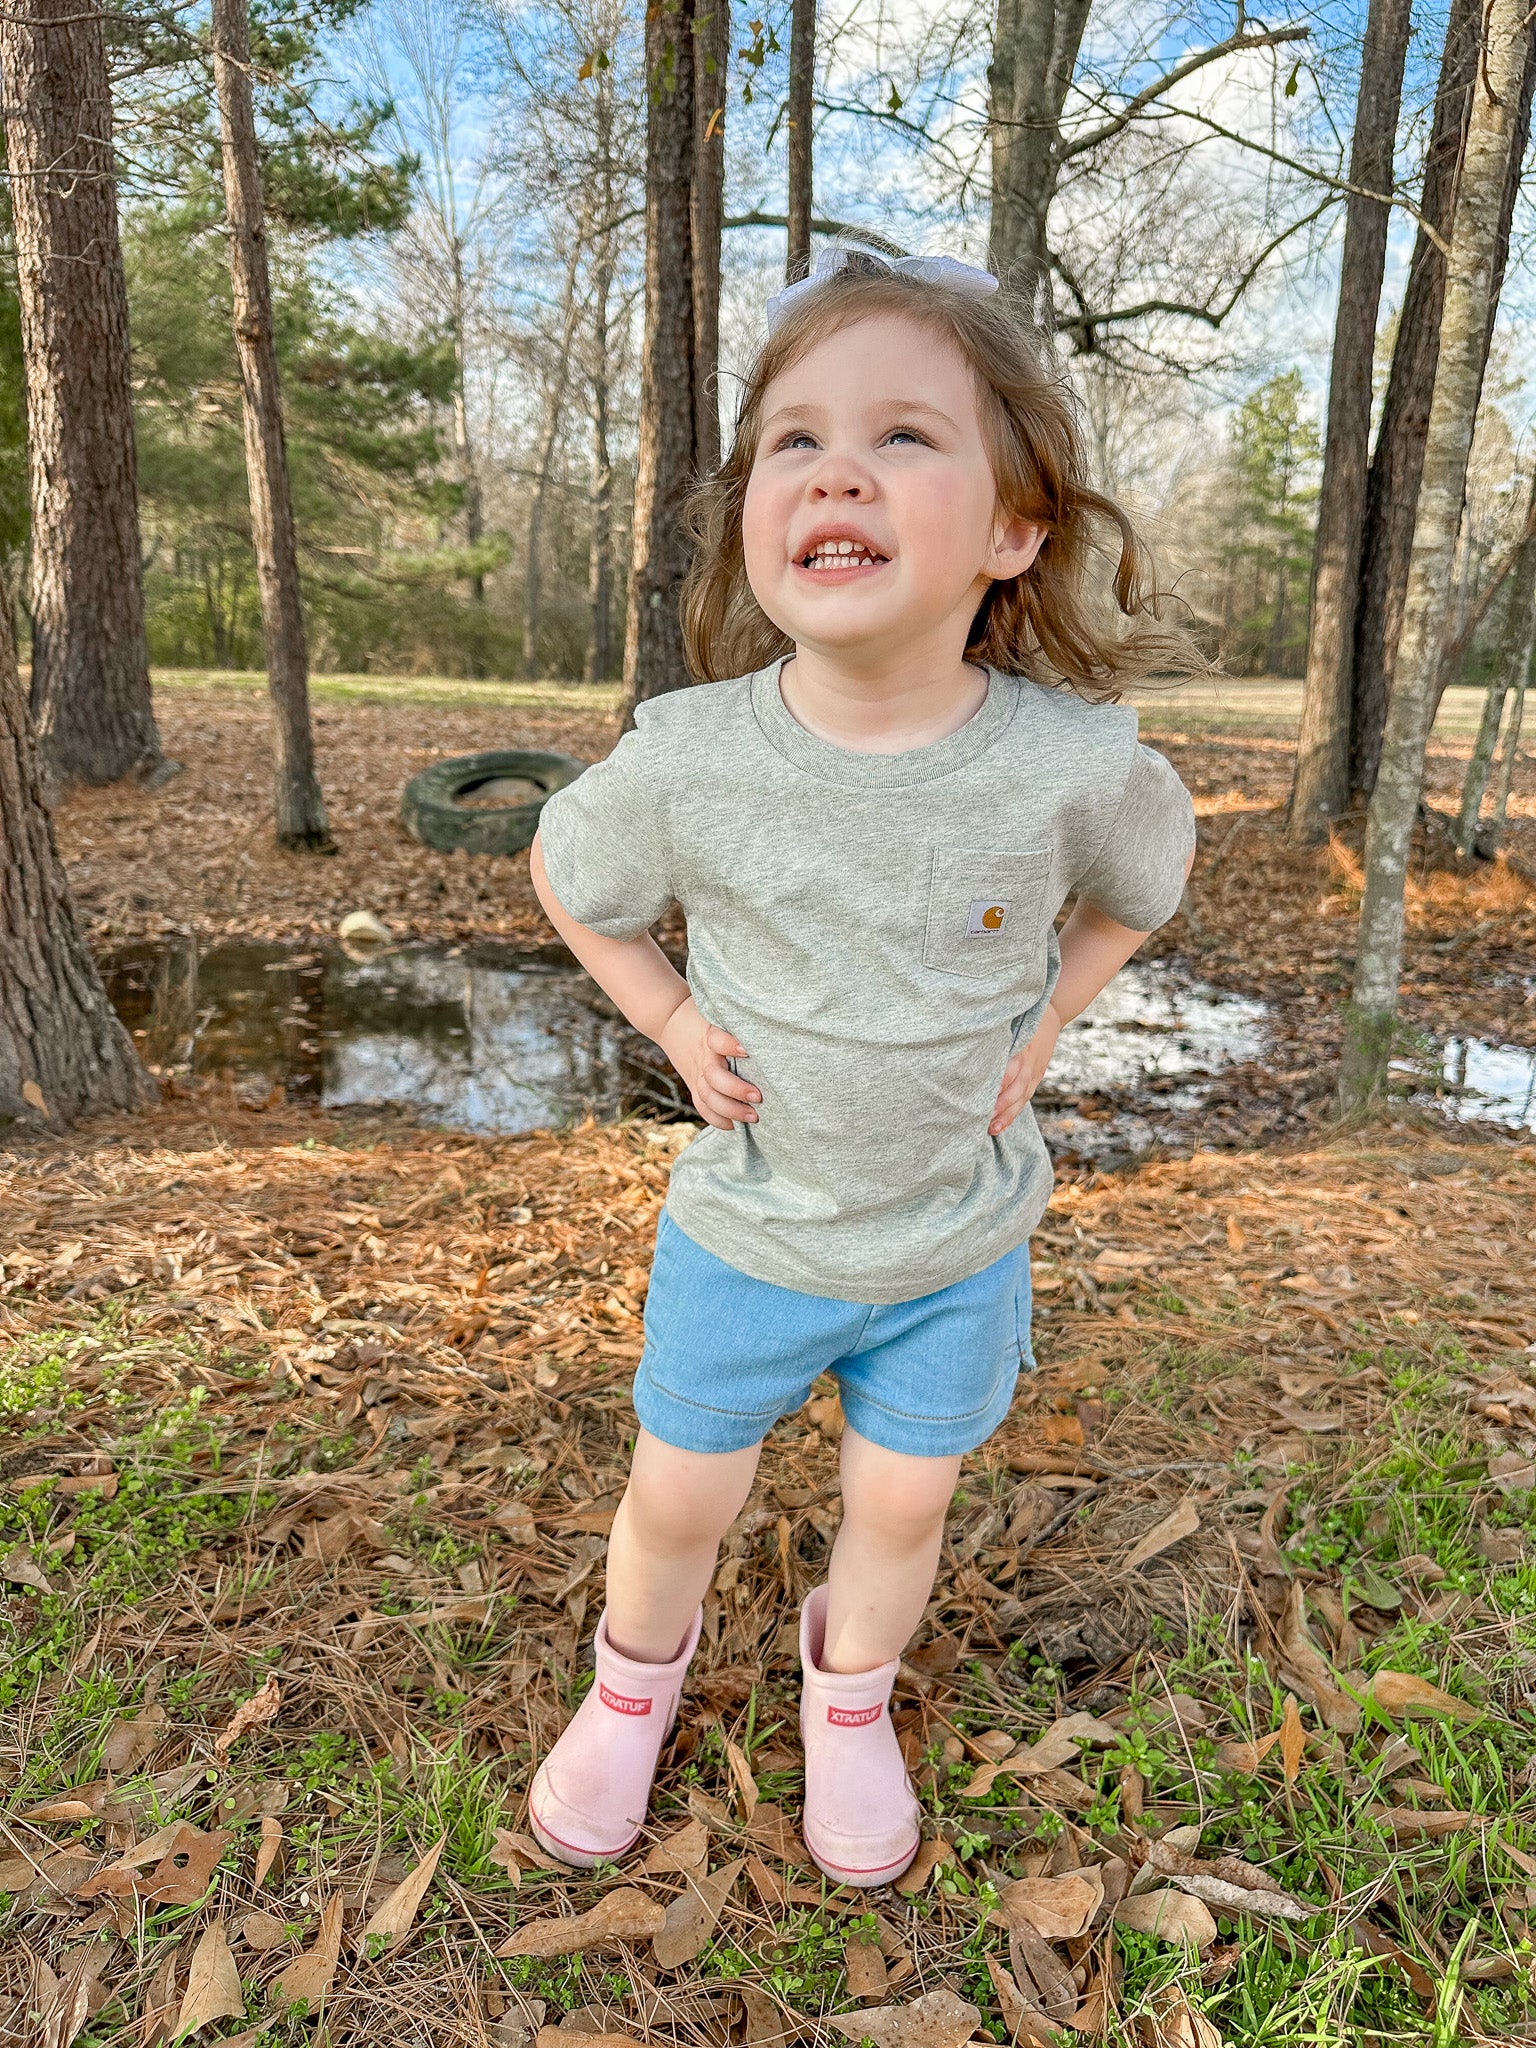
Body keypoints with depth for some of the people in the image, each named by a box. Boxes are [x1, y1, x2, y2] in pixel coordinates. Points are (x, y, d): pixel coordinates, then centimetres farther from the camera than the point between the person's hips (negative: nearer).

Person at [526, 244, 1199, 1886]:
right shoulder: (687, 759, -22)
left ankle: (850, 1700, 53)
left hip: (961, 1239, 1)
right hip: (745, 1233, 0)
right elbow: (566, 877, 0)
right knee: (679, 1496, 17)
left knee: (902, 1504, 19)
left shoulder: (1074, 765, -22)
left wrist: (1040, 1028, -5)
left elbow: (1145, 878, 3)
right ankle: (635, 1682, 52)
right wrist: (674, 1025, -9)